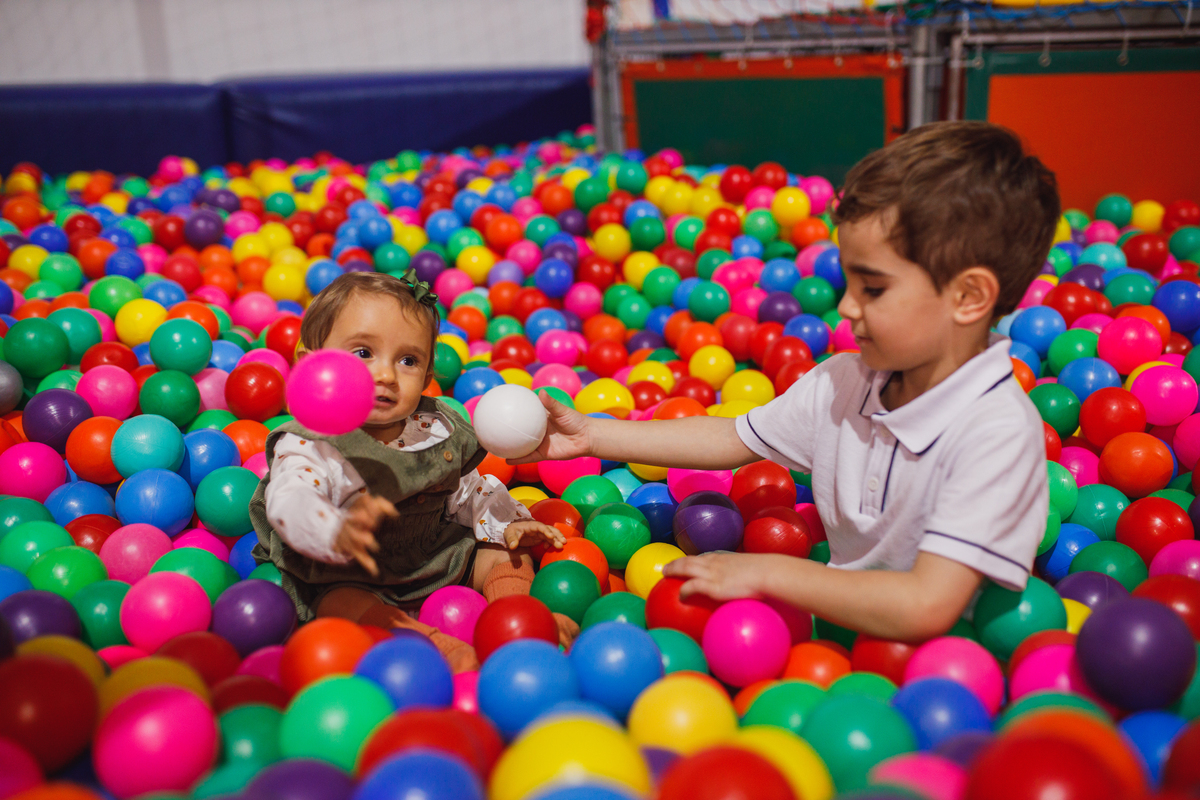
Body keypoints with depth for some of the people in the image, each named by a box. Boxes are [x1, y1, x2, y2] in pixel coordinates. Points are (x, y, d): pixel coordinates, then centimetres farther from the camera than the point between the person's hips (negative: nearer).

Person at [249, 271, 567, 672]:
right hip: (346, 579, -6)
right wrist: (339, 534, -62)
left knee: (504, 552, 3)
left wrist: (507, 523, -3)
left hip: (436, 556, 6)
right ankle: (443, 646, -42)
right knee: (343, 604, -36)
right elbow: (291, 506, -40)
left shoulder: (436, 430, -2)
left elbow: (466, 491, 13)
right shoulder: (307, 447, -21)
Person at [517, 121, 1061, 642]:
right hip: (836, 620, 6)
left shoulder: (1000, 431, -22)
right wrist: (592, 435, 11)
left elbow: (925, 607, -28)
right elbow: (732, 438, 13)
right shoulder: (840, 382, 0)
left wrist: (768, 573, -22)